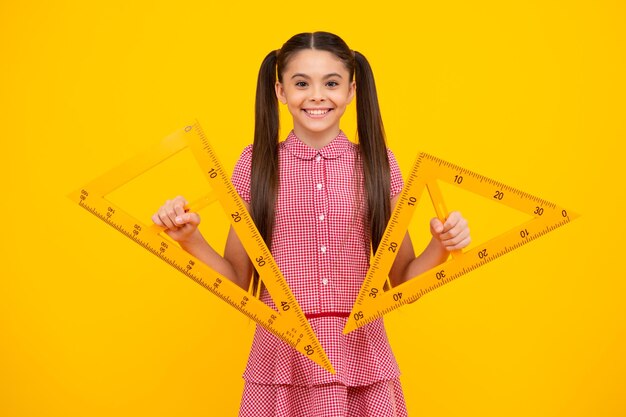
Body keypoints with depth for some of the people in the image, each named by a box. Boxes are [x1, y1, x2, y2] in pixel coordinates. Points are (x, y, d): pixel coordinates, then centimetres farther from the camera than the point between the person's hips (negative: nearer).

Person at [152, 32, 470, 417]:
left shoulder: (378, 163, 0)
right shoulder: (255, 163, -1)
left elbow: (403, 279, 5)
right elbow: (236, 281, 3)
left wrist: (440, 247, -13)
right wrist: (190, 239, -12)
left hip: (361, 356, 1)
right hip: (281, 355, 0)